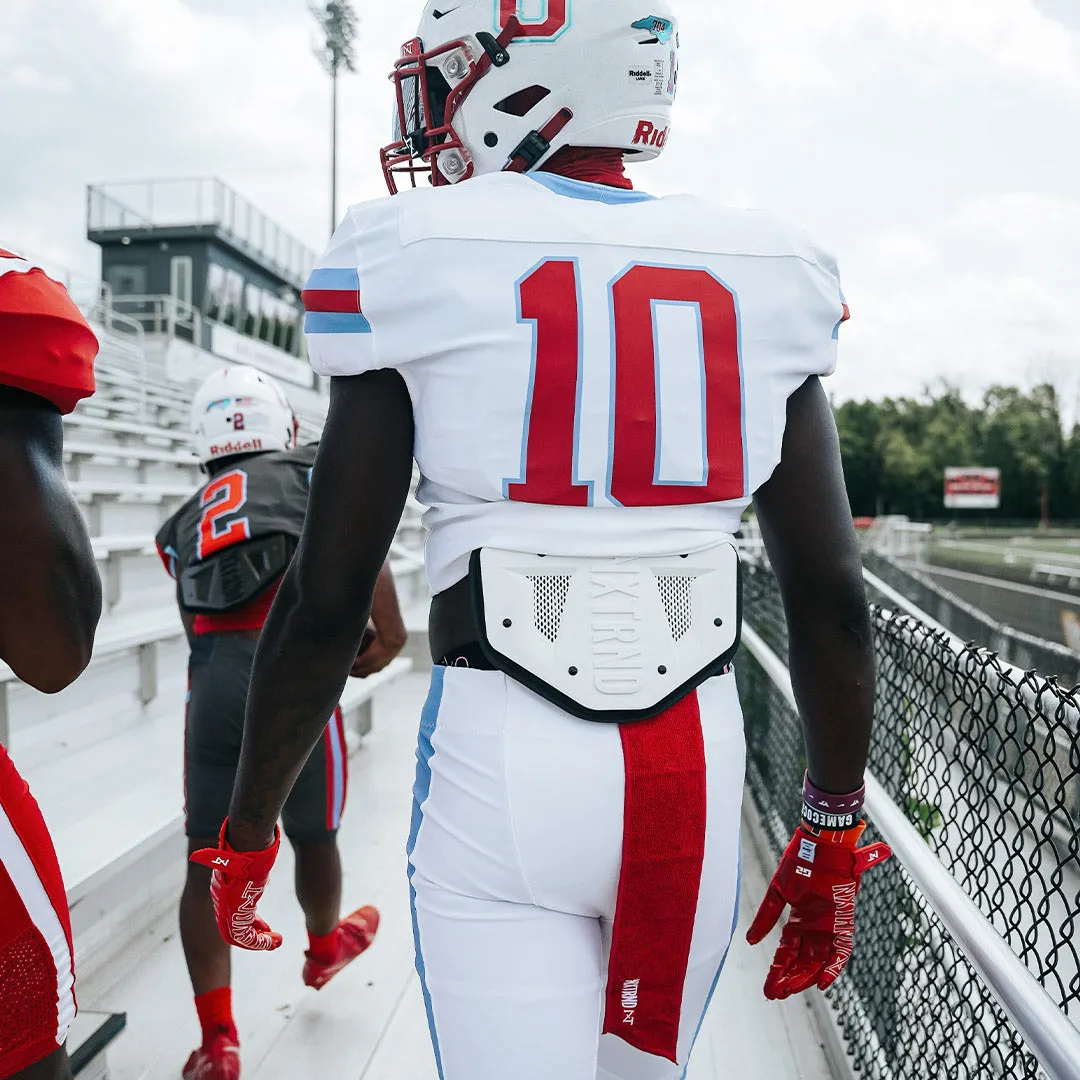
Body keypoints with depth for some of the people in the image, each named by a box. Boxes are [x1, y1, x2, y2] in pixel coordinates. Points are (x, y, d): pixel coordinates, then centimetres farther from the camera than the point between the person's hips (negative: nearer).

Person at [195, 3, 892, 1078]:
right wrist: (834, 834, 16)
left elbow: (326, 601, -5)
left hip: (501, 760, -4)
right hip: (699, 759, 4)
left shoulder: (416, 259, -5)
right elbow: (831, 598, 4)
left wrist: (246, 832, 10)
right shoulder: (762, 276, 4)